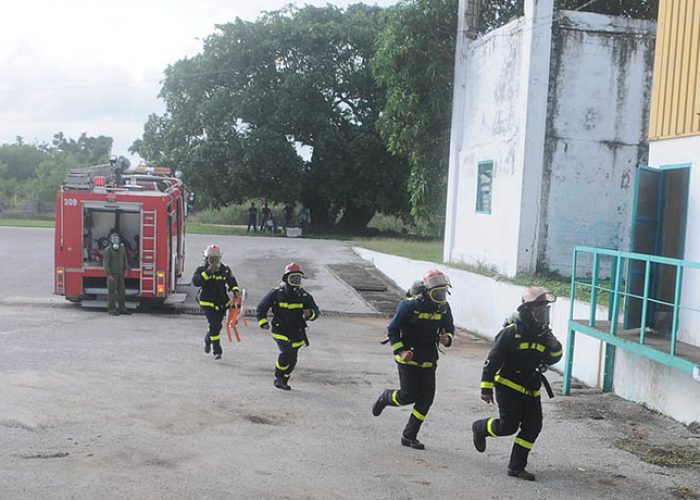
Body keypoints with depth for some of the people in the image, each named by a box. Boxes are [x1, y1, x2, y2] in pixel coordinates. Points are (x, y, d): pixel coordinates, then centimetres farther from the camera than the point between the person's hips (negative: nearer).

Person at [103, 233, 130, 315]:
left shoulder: (122, 248, 10)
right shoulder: (108, 250, -9)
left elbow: (125, 260, 19)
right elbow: (106, 263, -13)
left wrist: (125, 269, 13)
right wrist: (109, 275, -17)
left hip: (120, 274, 6)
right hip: (112, 274, -6)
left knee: (121, 291, 9)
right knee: (112, 292, -3)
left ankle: (122, 308, 16)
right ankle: (111, 309, 3)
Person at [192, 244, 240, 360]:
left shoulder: (225, 270, 5)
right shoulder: (202, 270, -5)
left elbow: (231, 281, 5)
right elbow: (195, 281, -21)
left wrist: (235, 290, -16)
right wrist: (208, 272, -28)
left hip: (221, 302, 4)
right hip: (207, 302, -4)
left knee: (216, 325, 14)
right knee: (215, 325, -15)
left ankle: (207, 339, 46)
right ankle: (217, 350, -7)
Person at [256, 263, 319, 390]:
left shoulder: (304, 295, 0)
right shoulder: (276, 293, -7)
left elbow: (315, 311, 1)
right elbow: (261, 307, 4)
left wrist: (310, 314, -22)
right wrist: (263, 322, -9)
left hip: (297, 333, 4)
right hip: (280, 331, -4)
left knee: (292, 359, 10)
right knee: (287, 352, -23)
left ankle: (283, 380, 32)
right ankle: (279, 377, -1)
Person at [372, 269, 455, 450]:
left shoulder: (443, 307, -1)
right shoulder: (410, 305, -18)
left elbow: (450, 327, 15)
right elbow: (392, 329, -11)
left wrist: (447, 339, -8)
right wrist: (400, 351, -19)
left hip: (428, 360, 5)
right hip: (408, 358, -5)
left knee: (426, 398, 1)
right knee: (409, 395, -7)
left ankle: (409, 436, 14)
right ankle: (386, 397, 28)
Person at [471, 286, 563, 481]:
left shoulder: (543, 333, 5)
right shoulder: (512, 332, -16)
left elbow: (551, 359, 15)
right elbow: (493, 360, -16)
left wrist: (555, 347, -9)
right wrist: (486, 388, -17)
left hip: (530, 391, 7)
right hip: (508, 387, -7)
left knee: (533, 427, 2)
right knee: (508, 426, -8)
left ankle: (516, 466, 12)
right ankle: (480, 428, 23)